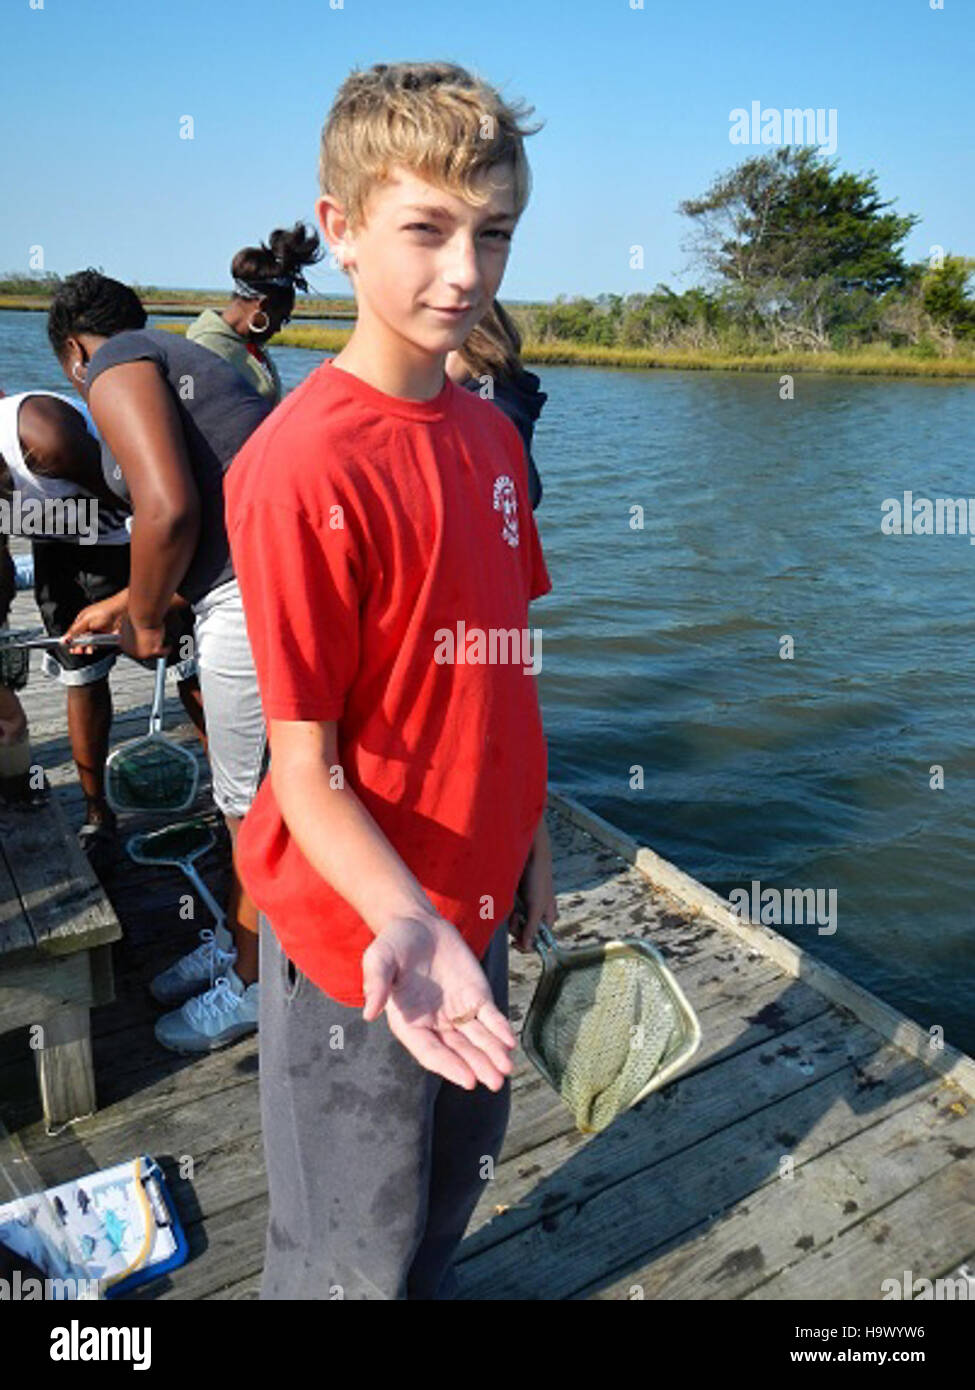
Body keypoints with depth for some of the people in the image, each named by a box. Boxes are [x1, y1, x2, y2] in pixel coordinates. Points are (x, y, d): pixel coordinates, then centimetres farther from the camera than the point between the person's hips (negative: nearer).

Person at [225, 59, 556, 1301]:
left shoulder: (490, 435, 1)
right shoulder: (301, 466, -23)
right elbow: (305, 773, -20)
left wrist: (527, 839, 12)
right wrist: (407, 924, -34)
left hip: (474, 901, 7)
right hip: (360, 932, -7)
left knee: (455, 1181, 29)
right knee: (354, 1261, 18)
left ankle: (432, 1283, 57)